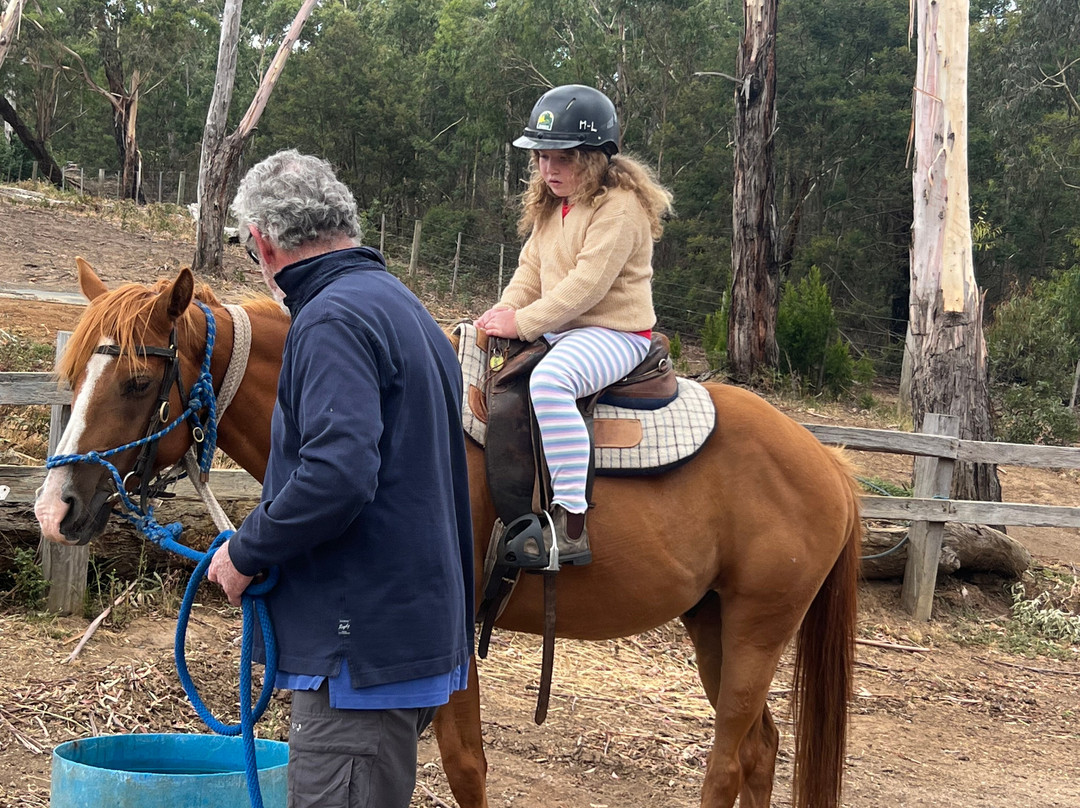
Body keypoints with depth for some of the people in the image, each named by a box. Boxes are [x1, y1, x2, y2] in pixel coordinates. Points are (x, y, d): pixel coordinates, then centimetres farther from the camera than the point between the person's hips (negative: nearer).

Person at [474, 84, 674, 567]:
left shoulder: (620, 207, -16)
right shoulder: (552, 207, 14)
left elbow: (588, 282, -24)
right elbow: (531, 268, 14)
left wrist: (524, 323, -24)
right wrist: (504, 311, -6)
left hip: (614, 333, -10)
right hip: (560, 329, 11)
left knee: (549, 379, -39)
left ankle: (572, 524, -40)